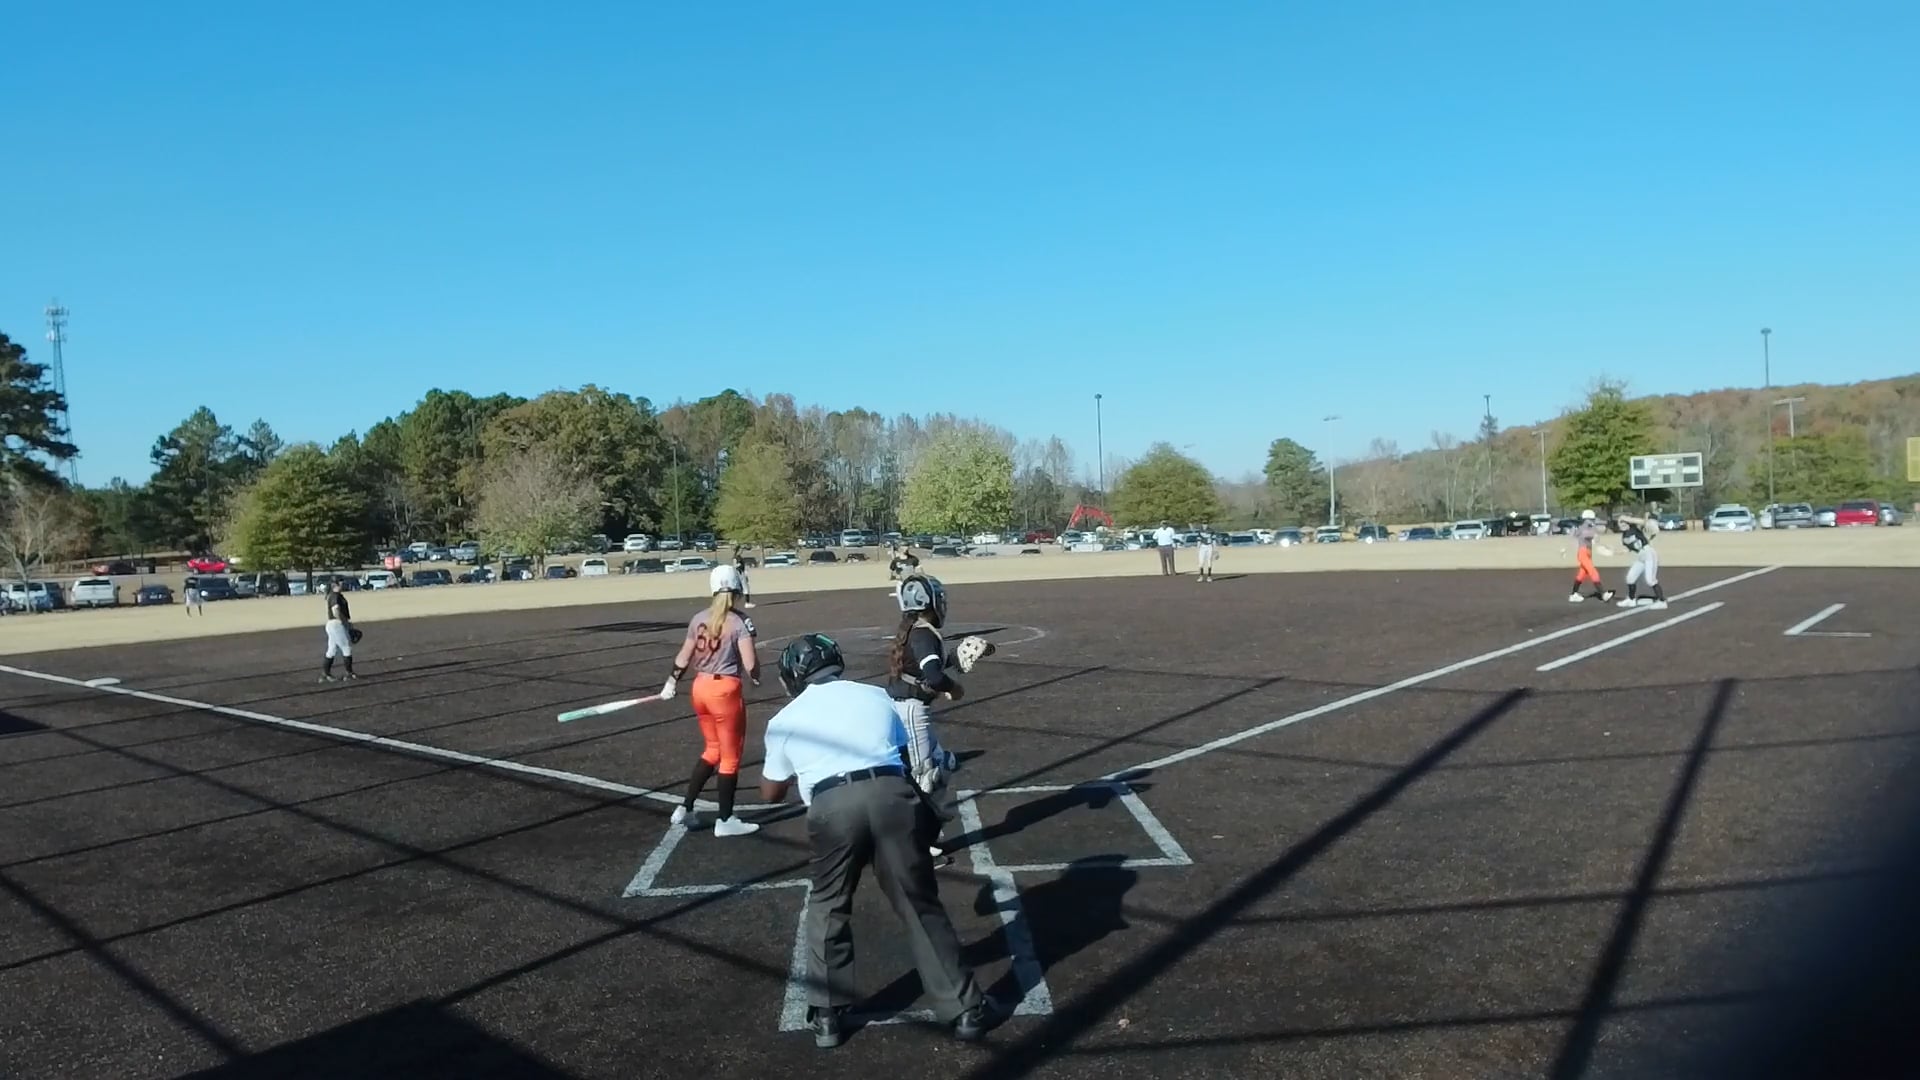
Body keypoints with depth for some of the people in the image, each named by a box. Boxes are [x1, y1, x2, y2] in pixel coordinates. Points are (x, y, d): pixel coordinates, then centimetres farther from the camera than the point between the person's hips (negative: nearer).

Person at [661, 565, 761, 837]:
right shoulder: (740, 622, -13)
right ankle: (725, 821, 16)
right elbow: (750, 665, -18)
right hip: (725, 690, -7)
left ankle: (685, 809, 23)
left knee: (713, 749, 23)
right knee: (730, 756, 8)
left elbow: (684, 657, 12)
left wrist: (671, 683, 26)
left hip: (700, 687, 7)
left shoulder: (699, 618, 5)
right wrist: (756, 678, 4)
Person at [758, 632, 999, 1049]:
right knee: (920, 906, 12)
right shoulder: (875, 695, 22)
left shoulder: (785, 719, 21)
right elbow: (906, 755, 27)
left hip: (832, 806, -1)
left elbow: (771, 793, 33)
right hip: (891, 794, 1)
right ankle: (964, 1009, 18)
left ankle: (827, 1016, 27)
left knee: (828, 906, 22)